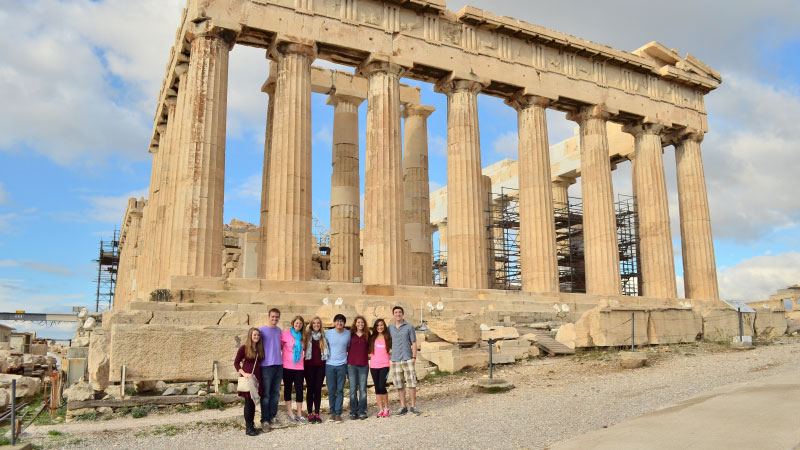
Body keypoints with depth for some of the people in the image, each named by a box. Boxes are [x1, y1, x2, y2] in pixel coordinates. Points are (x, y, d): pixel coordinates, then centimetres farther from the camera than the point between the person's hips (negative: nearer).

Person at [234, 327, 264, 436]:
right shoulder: (244, 348, -5)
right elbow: (236, 363, -5)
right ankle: (248, 427, 4)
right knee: (248, 402, -2)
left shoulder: (260, 349, 9)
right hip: (247, 377, -5)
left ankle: (251, 424, 17)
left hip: (257, 377, 5)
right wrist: (244, 373, -16)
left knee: (253, 402, 9)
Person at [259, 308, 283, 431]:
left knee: (275, 393, 10)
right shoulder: (262, 330, -5)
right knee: (266, 394, -3)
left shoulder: (279, 330, 12)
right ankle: (265, 420, 2)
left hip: (279, 365, 5)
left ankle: (272, 416, 19)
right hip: (266, 365, -5)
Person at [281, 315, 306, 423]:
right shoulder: (285, 333, -5)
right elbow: (279, 346, -2)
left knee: (299, 390, 3)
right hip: (287, 366, -3)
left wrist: (304, 356, 8)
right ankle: (290, 414, 17)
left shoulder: (302, 336, 9)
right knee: (288, 389, 8)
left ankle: (299, 414, 12)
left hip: (299, 367, 3)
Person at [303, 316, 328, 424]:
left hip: (320, 366, 2)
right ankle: (310, 414, 9)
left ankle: (317, 414, 10)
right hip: (309, 365, -2)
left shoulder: (323, 336, 9)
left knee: (318, 389, 3)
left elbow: (326, 350, 13)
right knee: (310, 389, 2)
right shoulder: (307, 335, 3)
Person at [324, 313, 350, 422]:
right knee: (331, 390, 4)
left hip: (342, 365, 0)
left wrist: (347, 359, 10)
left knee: (340, 390, 0)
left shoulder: (348, 334, 3)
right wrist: (326, 357, 7)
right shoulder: (328, 333, -1)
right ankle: (332, 412, 16)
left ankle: (338, 413, 4)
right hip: (330, 365, 0)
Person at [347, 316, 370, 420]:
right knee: (353, 390, 2)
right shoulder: (350, 334, 5)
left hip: (363, 365, 1)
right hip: (352, 365, -1)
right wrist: (346, 363, 2)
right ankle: (353, 412, 9)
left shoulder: (367, 335, 7)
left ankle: (362, 412, 8)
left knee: (363, 390, 1)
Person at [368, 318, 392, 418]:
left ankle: (386, 408, 5)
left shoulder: (388, 338, 3)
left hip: (384, 365, -3)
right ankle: (380, 409, 14)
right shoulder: (372, 338, 8)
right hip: (373, 365, 3)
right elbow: (369, 351, 13)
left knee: (382, 386, -12)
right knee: (377, 387, 5)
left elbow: (391, 350, 11)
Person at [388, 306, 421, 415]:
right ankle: (403, 407, 14)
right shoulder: (390, 328, 10)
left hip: (407, 360, -3)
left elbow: (414, 343, 1)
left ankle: (413, 406, 4)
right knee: (400, 385, 6)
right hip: (395, 360, 3)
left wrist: (414, 357, -7)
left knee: (411, 383, -4)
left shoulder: (409, 327, 1)